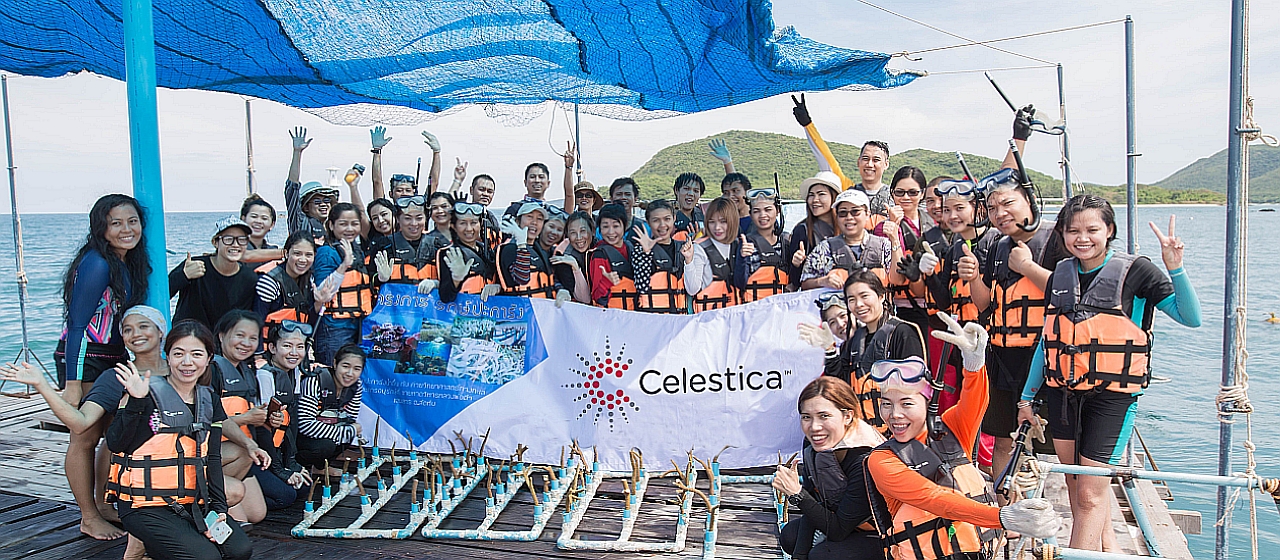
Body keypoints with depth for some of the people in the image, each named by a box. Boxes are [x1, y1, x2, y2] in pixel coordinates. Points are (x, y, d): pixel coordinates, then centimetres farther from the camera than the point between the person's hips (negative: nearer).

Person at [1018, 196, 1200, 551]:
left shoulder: (1135, 271, -4)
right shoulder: (1060, 275, 9)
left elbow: (1191, 318, -12)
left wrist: (1175, 269, -26)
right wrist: (1027, 396, 15)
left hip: (1112, 394, -5)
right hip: (1062, 391, 5)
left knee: (1091, 492, -6)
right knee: (1075, 485, 12)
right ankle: (1105, 548, 30)